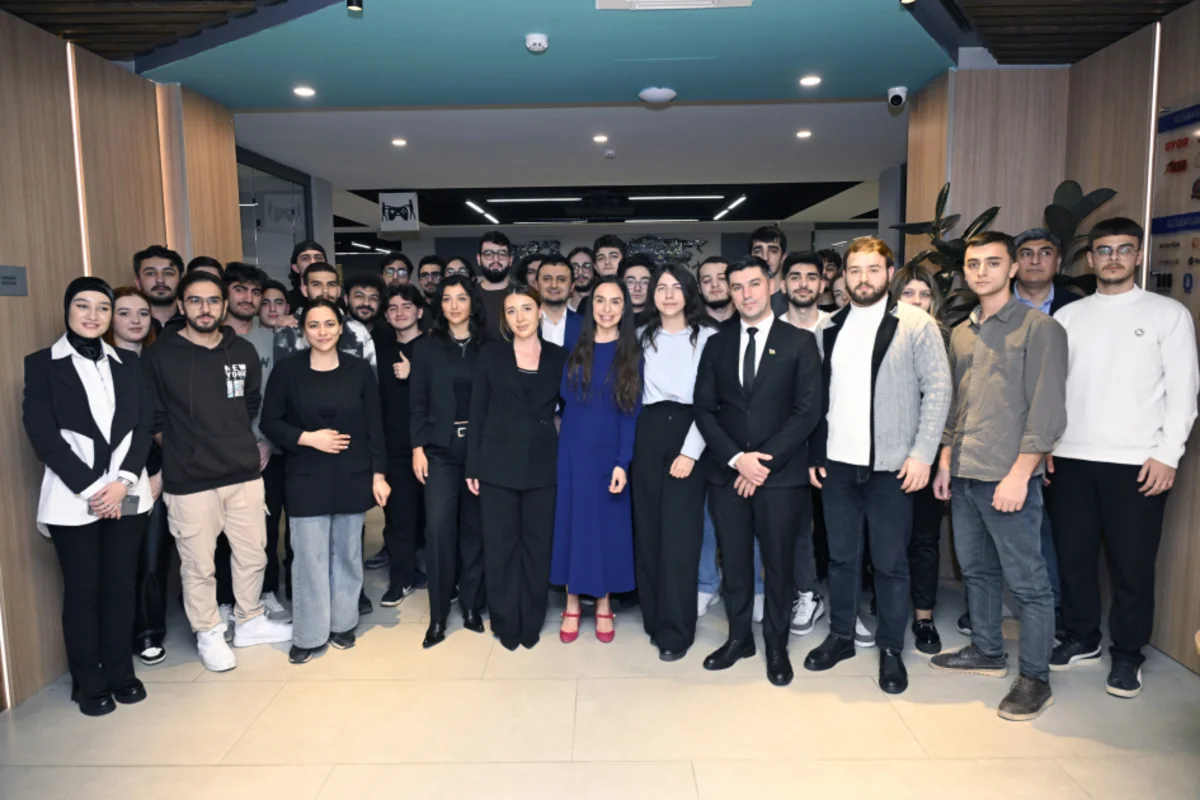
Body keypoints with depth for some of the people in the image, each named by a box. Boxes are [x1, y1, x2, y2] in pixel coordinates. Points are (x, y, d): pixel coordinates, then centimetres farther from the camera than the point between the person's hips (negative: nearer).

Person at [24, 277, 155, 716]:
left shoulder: (128, 362, 9)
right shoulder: (41, 364, 0)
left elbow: (144, 425, 3)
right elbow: (43, 435, -7)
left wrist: (123, 480, -10)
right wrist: (91, 487, -13)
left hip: (127, 494, 3)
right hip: (73, 498, -3)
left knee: (121, 584, 8)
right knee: (82, 589, 5)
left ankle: (120, 673, 23)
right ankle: (89, 684, 20)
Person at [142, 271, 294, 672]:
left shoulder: (244, 352, 5)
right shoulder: (159, 356, -6)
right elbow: (153, 419, -1)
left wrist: (252, 448, 10)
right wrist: (181, 452, 1)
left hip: (245, 474, 4)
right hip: (188, 482, -3)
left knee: (253, 555, 14)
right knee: (198, 566, 7)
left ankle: (250, 622, 33)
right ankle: (209, 635, 26)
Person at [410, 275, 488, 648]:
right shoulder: (426, 347, 6)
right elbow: (417, 403, 4)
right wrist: (417, 447, -4)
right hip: (440, 448, 0)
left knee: (475, 527, 6)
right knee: (438, 527, -9)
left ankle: (471, 605, 19)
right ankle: (438, 615, 3)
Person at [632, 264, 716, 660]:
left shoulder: (708, 337, 0)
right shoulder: (642, 337, 13)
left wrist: (691, 451, -13)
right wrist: (631, 441, 0)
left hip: (688, 435, -3)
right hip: (648, 435, 4)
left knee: (679, 534, -4)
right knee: (647, 530, 7)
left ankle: (675, 630, 7)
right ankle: (654, 617, 22)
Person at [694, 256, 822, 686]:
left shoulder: (799, 342, 1)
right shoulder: (717, 344, 9)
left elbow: (808, 411, -6)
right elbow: (704, 409, 4)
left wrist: (765, 461, -12)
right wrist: (736, 458, -9)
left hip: (781, 474, -2)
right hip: (726, 473, 3)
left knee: (779, 563, 7)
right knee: (734, 561, 11)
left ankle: (776, 646, 25)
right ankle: (739, 637, 28)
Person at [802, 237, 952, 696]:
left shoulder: (917, 324, -3)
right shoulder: (831, 327, 9)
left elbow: (938, 389, -6)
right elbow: (819, 394, 10)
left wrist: (922, 454, -12)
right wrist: (815, 453, 6)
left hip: (891, 467, -3)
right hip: (837, 463, 4)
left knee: (890, 562, 6)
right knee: (841, 556, 13)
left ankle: (891, 649, 22)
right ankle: (840, 636, 29)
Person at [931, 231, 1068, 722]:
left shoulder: (1039, 328, -6)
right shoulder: (960, 334, 14)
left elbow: (1046, 411, -12)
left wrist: (1018, 475, -17)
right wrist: (945, 462, 12)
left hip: (1009, 478, -7)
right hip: (963, 477, 7)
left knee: (1026, 581, 1)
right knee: (976, 569, 17)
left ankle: (1035, 679, 14)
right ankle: (987, 651, 33)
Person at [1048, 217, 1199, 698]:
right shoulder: (1067, 316, 10)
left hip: (1138, 463, -3)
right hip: (1071, 458, 3)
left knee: (1131, 564, 4)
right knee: (1073, 556, 10)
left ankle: (1127, 655, 20)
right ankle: (1081, 639, 27)